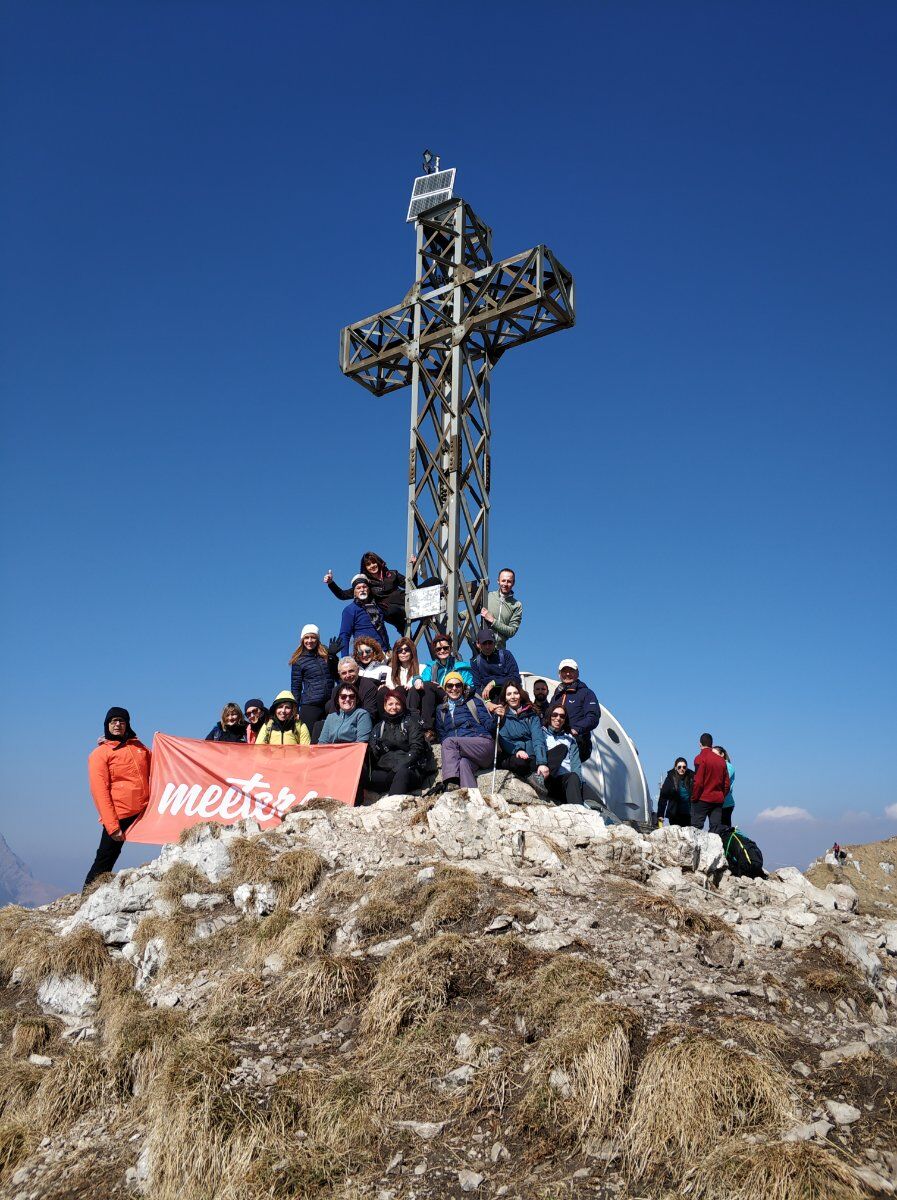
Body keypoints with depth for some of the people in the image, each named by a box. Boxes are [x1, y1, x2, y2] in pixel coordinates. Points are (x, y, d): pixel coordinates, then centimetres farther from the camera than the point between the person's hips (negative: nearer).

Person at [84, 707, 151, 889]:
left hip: (145, 811, 5)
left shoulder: (138, 746, 13)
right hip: (119, 816, -5)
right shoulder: (99, 754, -2)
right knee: (104, 862, 3)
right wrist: (112, 826, -16)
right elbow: (100, 792, -9)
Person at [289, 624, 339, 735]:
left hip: (330, 703, 3)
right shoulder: (298, 660, 4)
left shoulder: (326, 654, 10)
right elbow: (295, 687, 6)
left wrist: (333, 656, 1)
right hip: (310, 705, -2)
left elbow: (337, 676, 9)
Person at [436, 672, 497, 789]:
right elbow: (441, 735, 20)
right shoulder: (441, 710, 25)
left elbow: (489, 726, 5)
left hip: (482, 744, -2)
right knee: (464, 763, -35)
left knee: (449, 741, -29)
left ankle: (451, 786, -45)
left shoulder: (473, 702, 16)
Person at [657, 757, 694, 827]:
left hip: (688, 814, 1)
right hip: (674, 814, -1)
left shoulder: (691, 778, -1)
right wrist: (660, 815, -9)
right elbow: (663, 798, -5)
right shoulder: (670, 779, -4)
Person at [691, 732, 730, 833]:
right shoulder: (721, 760, 9)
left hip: (703, 799, -5)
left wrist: (694, 798, -5)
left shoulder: (700, 758, -8)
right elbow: (726, 783, 12)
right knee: (716, 829, 7)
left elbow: (698, 782, -13)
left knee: (696, 827, -4)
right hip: (718, 800, 5)